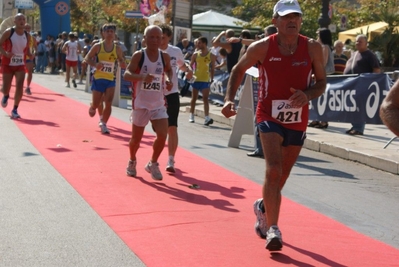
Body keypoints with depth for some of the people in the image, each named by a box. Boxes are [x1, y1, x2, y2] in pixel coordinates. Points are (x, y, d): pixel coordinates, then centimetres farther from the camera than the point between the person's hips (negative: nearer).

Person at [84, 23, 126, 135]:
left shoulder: (117, 49, 2)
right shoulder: (98, 46, -4)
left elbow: (122, 63, 12)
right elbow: (87, 58, 0)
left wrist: (122, 63, -13)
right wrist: (95, 64, -19)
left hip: (110, 80, 2)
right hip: (98, 78, -1)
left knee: (108, 104, -9)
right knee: (96, 104, 3)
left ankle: (103, 123, 7)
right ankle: (92, 107, 40)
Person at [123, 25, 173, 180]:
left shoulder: (165, 57, 1)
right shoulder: (139, 56, -11)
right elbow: (126, 74, -18)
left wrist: (169, 80, 0)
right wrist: (142, 76, -36)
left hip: (159, 104, 3)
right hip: (141, 104, -3)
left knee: (162, 135, -11)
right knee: (136, 138, 9)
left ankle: (153, 164, 11)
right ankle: (132, 162, 37)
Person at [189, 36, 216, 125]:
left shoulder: (211, 56, -1)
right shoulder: (195, 54, 2)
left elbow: (212, 68, 4)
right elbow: (190, 65, 6)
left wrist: (212, 79, -2)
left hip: (206, 80, -2)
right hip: (196, 79, 2)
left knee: (205, 99, -9)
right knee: (194, 98, 11)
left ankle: (207, 118, -17)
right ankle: (191, 116, 23)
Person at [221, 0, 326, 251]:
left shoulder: (313, 48, -7)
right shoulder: (262, 47, -10)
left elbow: (322, 82, 2)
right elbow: (239, 70, 6)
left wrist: (307, 95, -19)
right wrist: (229, 99, -6)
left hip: (298, 121, 3)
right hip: (270, 117, -3)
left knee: (281, 175, 16)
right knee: (274, 170, -20)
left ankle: (263, 206, 45)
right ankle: (272, 229, -16)